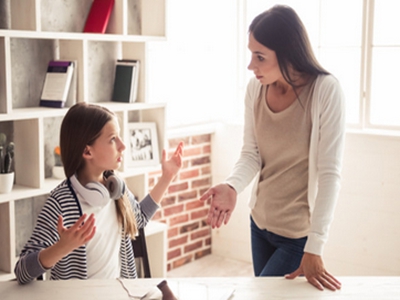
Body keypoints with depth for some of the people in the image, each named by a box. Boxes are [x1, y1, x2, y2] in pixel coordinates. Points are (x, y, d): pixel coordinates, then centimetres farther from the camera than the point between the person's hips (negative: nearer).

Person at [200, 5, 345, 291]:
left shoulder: (325, 91, -21)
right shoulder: (256, 88, -6)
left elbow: (330, 173, -21)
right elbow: (251, 153, -3)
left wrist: (315, 248, -26)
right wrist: (232, 186, -25)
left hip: (299, 233, -5)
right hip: (260, 222, 5)